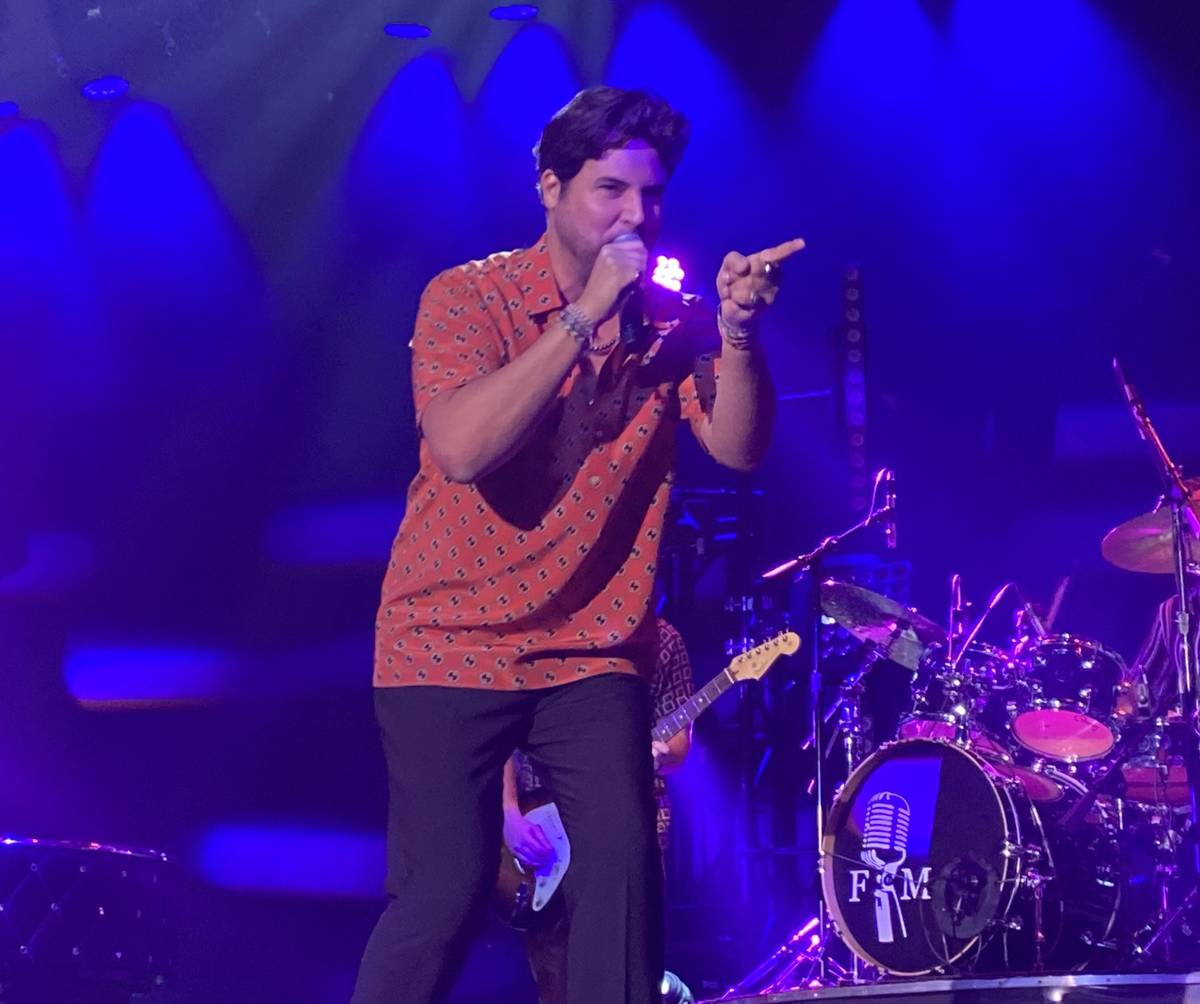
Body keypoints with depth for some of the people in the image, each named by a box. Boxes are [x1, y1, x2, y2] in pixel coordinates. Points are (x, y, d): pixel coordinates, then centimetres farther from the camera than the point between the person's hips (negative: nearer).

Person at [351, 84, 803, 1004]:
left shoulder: (670, 318, 4)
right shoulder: (470, 297, -8)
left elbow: (738, 447, -8)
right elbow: (463, 448, -24)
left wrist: (737, 330, -24)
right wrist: (585, 315, -24)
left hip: (593, 653, 4)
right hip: (452, 647, -3)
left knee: (623, 864, -12)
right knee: (446, 891, -11)